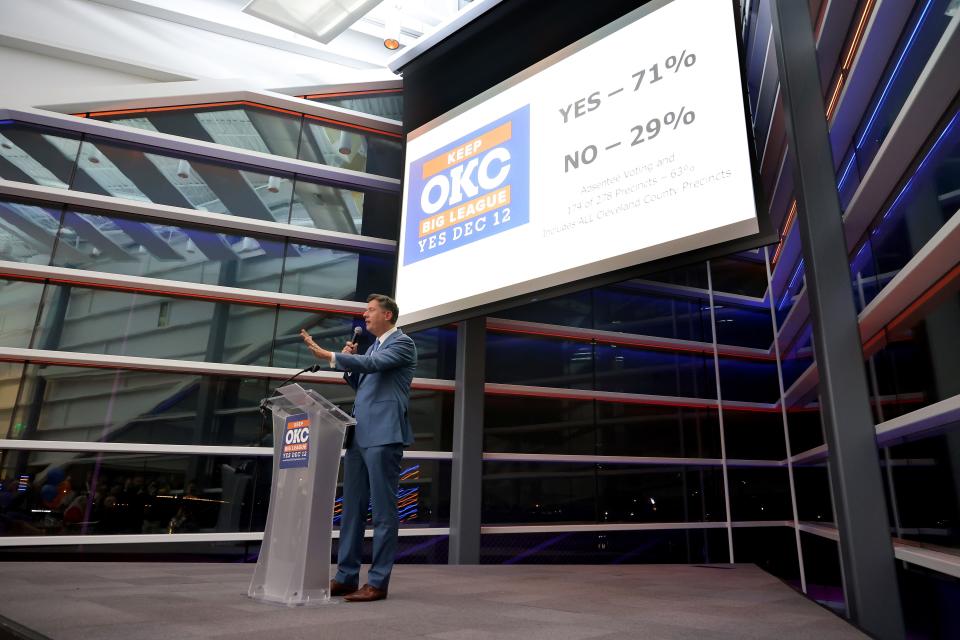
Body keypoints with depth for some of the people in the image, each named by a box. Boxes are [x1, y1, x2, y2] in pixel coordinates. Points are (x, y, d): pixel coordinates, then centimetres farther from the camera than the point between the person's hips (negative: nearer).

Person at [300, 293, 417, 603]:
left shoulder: (402, 342, -4)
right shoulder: (374, 345, 22)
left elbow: (373, 364, -22)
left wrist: (328, 355, -23)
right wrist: (348, 361, 10)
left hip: (383, 436, -9)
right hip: (359, 435, 9)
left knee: (383, 510, -3)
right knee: (351, 507, 11)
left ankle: (378, 582, 5)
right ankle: (346, 577, 20)